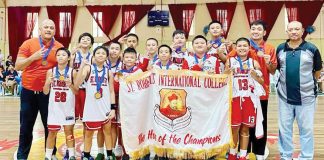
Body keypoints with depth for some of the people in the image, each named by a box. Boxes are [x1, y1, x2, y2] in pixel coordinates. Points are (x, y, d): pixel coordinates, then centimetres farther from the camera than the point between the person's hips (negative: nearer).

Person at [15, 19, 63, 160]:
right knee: (26, 126, 10)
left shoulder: (59, 47, 1)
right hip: (28, 91, 0)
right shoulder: (28, 44, -4)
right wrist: (33, 57, -20)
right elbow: (17, 66, -6)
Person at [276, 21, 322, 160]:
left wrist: (308, 82, 8)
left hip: (306, 97, -2)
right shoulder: (280, 48, 2)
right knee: (284, 128, 12)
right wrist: (286, 79, 8)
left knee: (306, 129, 8)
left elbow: (317, 71, 5)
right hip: (284, 96, 3)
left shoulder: (312, 49, -6)